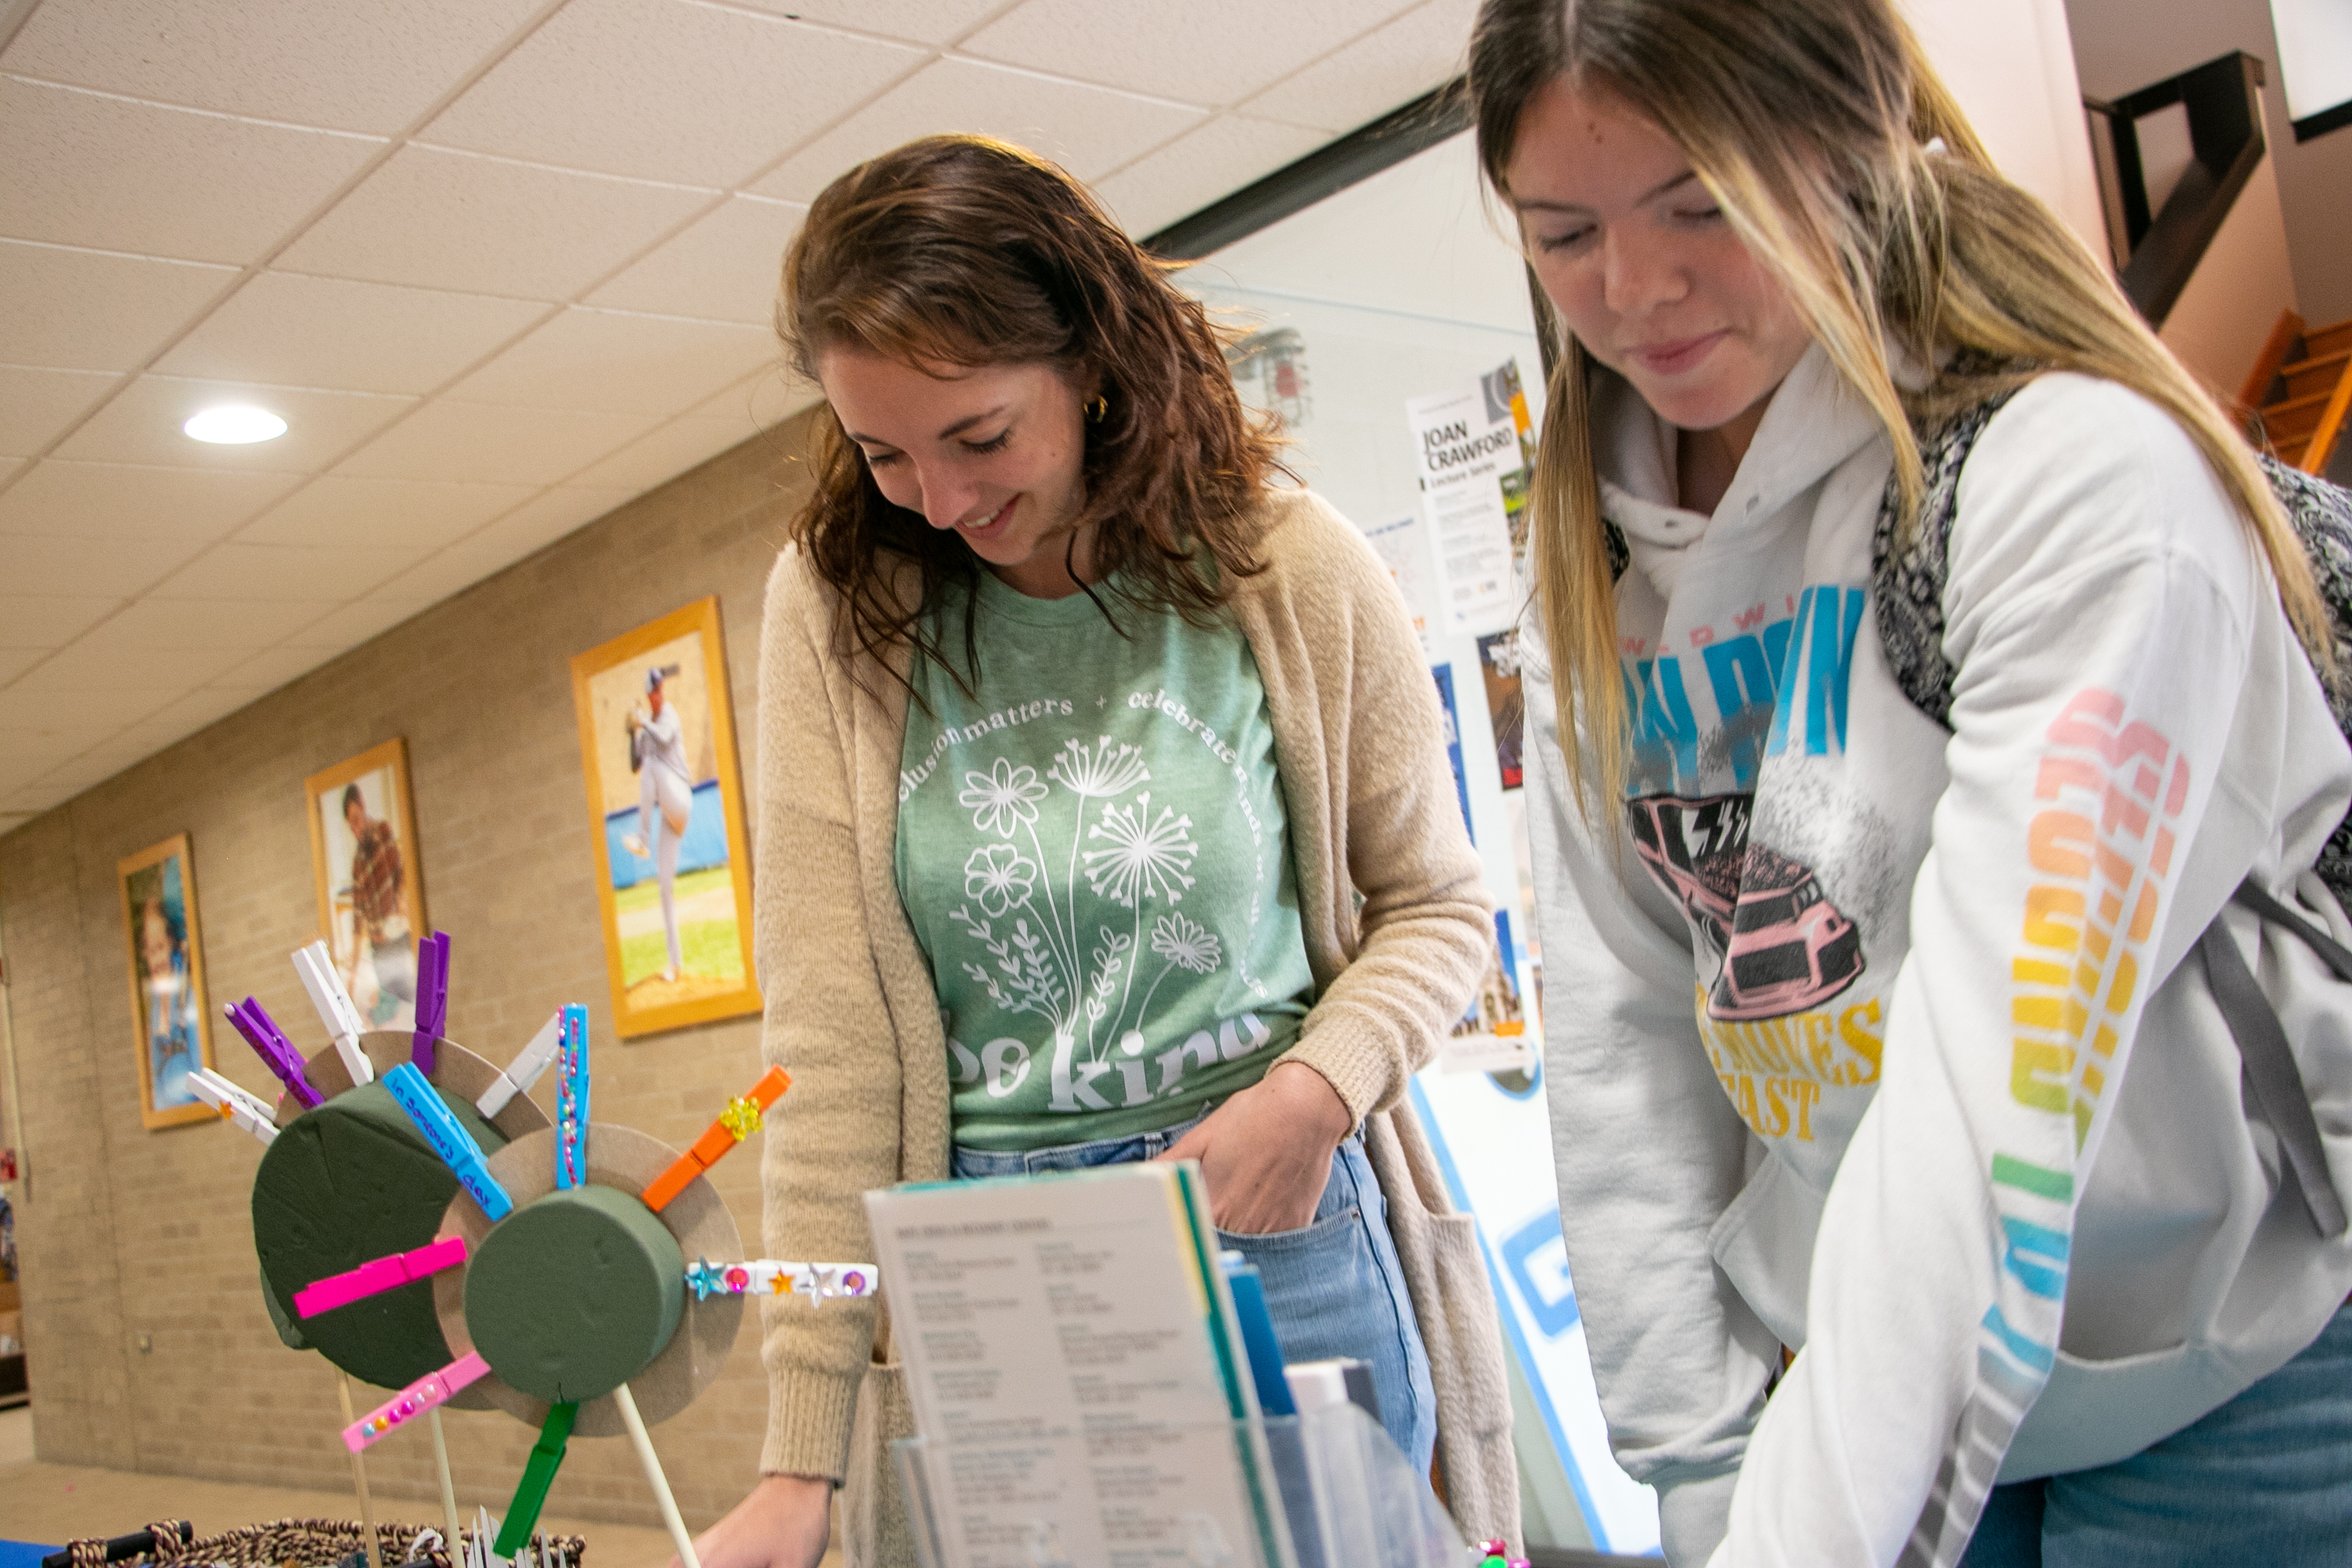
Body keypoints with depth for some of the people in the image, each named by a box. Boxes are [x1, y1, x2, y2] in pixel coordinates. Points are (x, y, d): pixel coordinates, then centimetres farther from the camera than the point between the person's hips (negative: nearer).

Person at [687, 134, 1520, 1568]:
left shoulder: (1286, 568, -6)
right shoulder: (837, 605, -3)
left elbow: (1437, 906, 6)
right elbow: (831, 1035, -5)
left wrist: (1316, 1090, -15)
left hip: (1282, 1235, 0)